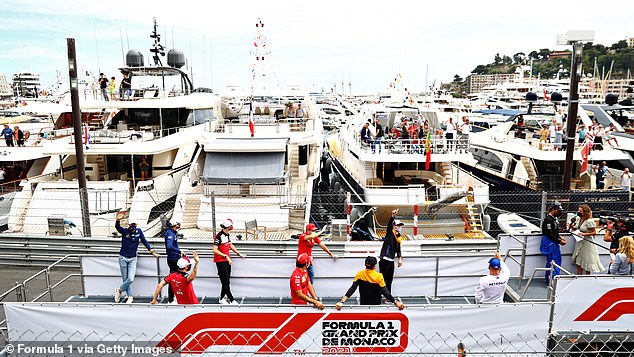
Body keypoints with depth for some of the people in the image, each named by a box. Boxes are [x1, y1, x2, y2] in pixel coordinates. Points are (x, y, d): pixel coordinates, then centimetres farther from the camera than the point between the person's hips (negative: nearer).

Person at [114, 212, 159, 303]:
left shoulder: (139, 231, -3)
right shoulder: (124, 231, -9)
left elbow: (144, 241, 4)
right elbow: (117, 227, -28)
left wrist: (152, 251, 1)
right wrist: (118, 220, -49)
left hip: (132, 259, 1)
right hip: (123, 258, -1)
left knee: (130, 279, -8)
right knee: (125, 279, 6)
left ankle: (119, 290, 16)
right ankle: (130, 296, 20)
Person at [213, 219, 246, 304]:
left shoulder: (227, 234, 7)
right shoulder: (219, 236, -19)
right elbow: (215, 250, -20)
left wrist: (238, 253, 22)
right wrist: (226, 256, -23)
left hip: (227, 260, 8)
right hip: (220, 261, -8)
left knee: (227, 281, 12)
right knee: (225, 282, -3)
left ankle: (222, 298, 24)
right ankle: (231, 300, 2)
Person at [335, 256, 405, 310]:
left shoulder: (360, 274, -11)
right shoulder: (379, 276, -16)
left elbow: (352, 289, -18)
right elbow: (385, 292, -21)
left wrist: (342, 301, -22)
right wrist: (395, 302, -18)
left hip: (363, 305, 2)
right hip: (376, 305, -1)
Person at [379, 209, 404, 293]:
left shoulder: (399, 237, 14)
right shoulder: (390, 232, -6)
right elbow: (389, 224, -27)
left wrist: (400, 258, 7)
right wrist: (393, 216, -44)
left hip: (392, 260, 8)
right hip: (384, 260, -8)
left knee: (389, 280, 16)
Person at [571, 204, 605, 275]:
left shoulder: (589, 221, -18)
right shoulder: (579, 219, 5)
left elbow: (594, 232, -16)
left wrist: (584, 234, -25)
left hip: (587, 243, -8)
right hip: (579, 243, 8)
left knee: (587, 262, 5)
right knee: (579, 263, 11)